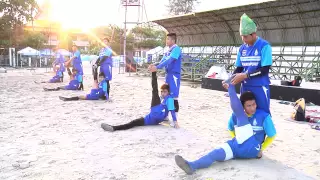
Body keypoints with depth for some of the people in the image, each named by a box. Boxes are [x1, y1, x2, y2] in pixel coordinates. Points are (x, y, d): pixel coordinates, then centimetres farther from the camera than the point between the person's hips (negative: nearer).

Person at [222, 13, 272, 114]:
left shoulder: (264, 46, -11)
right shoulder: (242, 48, 6)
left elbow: (265, 70, -17)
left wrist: (245, 75, -21)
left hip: (260, 88, -6)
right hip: (245, 87, 6)